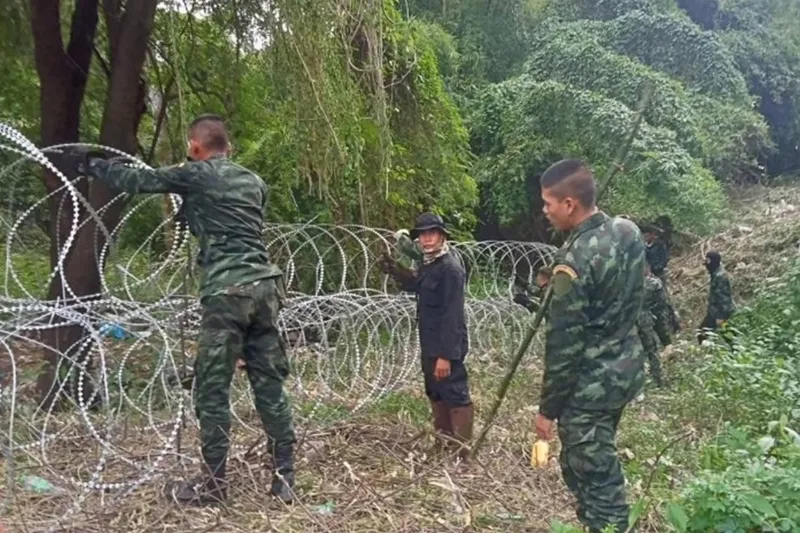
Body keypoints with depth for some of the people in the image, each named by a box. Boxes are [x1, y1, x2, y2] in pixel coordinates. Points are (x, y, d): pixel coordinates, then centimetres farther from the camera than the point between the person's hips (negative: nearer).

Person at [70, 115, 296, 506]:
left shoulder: (196, 174, 2)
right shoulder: (253, 181, 19)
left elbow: (137, 180, 10)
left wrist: (91, 165, 28)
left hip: (227, 291, -6)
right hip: (264, 286, 6)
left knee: (212, 389, 3)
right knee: (270, 385, 9)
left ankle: (213, 484, 10)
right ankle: (284, 479, 13)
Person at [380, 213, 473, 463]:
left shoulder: (451, 268, -19)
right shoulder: (428, 263, 9)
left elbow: (452, 315, -22)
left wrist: (445, 354, -24)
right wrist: (396, 271, 8)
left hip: (446, 347, -10)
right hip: (430, 344, 10)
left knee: (456, 396, -2)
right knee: (436, 395, 20)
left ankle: (463, 452, 6)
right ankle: (442, 443, 35)